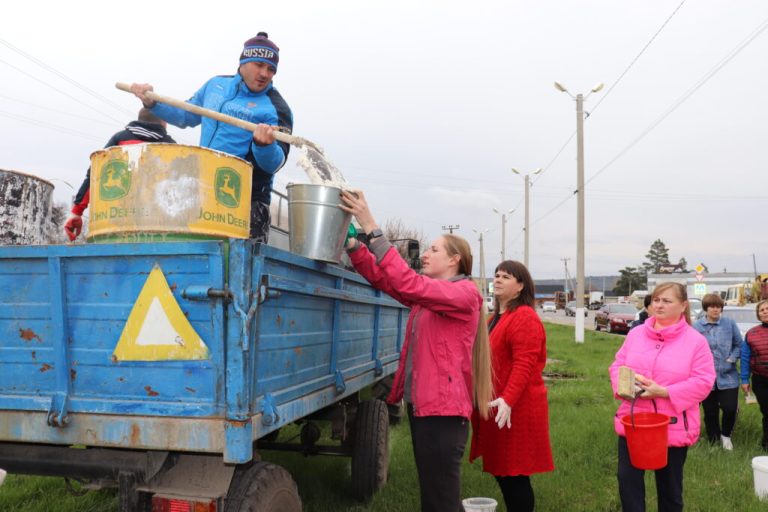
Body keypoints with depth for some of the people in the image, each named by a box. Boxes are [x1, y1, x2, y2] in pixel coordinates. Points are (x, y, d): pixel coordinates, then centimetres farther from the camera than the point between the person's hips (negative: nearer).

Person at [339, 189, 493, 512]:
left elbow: (408, 285, -27)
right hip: (420, 402, 9)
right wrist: (350, 238, -8)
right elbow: (381, 277, 4)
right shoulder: (428, 290, 14)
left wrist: (372, 229, -29)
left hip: (443, 407, -9)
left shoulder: (465, 293, -12)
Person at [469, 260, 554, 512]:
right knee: (502, 472, 15)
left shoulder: (525, 318, -14)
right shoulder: (496, 318, 17)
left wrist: (508, 400, -30)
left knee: (515, 475, -2)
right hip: (494, 406, 9)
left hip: (515, 409, -9)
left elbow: (524, 365, -23)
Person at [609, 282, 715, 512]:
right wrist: (623, 383, -15)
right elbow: (617, 365, 7)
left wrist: (664, 392, -21)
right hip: (632, 422, 3)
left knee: (670, 485, 15)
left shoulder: (696, 340, -7)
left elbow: (704, 382, -12)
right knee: (627, 477, 1)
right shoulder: (636, 334, 4)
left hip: (673, 426, -2)